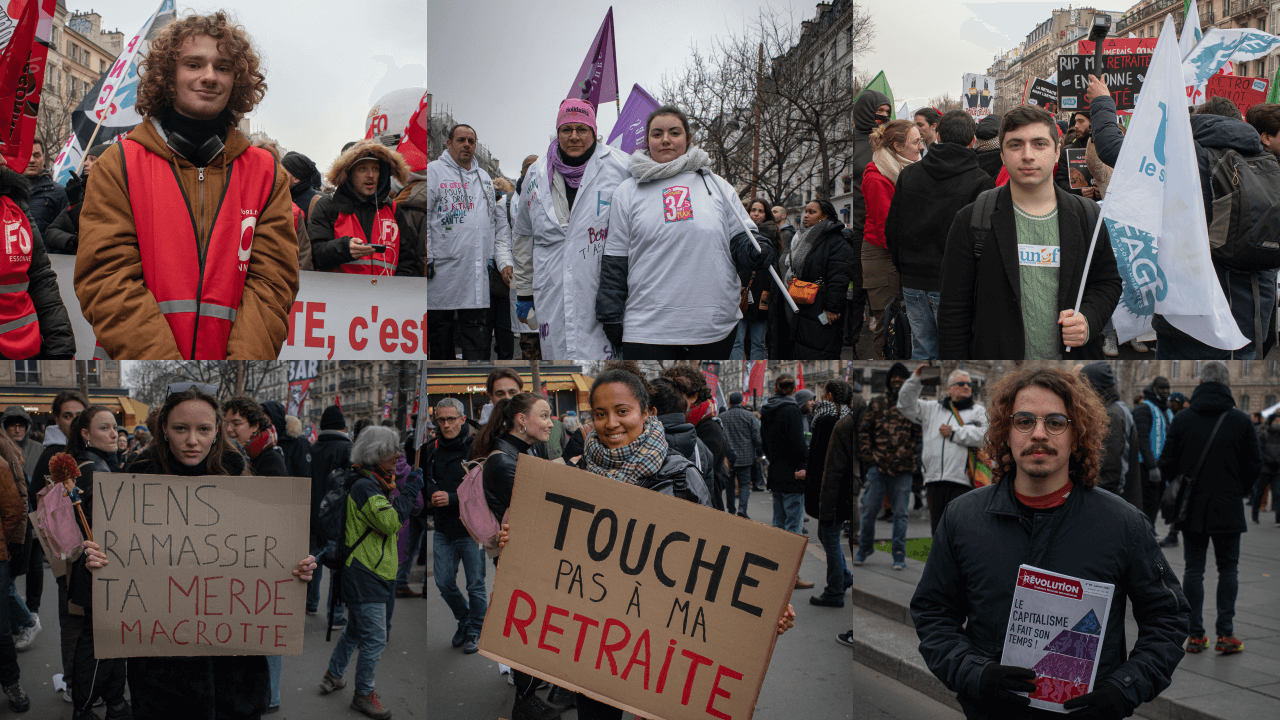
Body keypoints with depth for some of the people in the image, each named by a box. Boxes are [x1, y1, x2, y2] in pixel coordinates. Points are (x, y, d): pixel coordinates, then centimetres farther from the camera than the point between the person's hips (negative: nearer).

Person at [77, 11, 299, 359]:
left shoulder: (266, 173, 5)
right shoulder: (119, 165, 0)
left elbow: (271, 282, -3)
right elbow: (108, 278, -8)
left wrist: (241, 365, -18)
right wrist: (163, 361, -20)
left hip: (241, 350, 1)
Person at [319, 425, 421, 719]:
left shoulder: (372, 484, 14)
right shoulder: (364, 486, -19)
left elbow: (388, 523, 20)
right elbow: (389, 521, -29)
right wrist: (410, 491, -22)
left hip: (370, 575, 11)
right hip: (365, 576, -11)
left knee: (356, 630, 24)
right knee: (374, 638, -4)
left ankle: (333, 675, 39)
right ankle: (363, 695, 8)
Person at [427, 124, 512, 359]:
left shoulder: (484, 177, 19)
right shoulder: (433, 172, 2)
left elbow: (499, 225, 21)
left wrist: (504, 260, 10)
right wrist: (426, 259, -12)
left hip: (478, 273, 4)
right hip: (443, 272, -4)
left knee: (475, 329, 0)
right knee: (440, 329, 5)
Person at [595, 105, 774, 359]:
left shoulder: (716, 185, 12)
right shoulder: (628, 191, 9)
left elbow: (740, 236, 14)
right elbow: (615, 261, 8)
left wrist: (754, 251, -9)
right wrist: (611, 317, 4)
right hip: (648, 327, -2)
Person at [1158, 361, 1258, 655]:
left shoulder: (1182, 420, -2)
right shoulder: (1241, 421, -4)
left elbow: (1166, 464, -1)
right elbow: (1255, 464, 1)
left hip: (1192, 507, 1)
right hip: (1228, 509, -1)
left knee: (1194, 568, 8)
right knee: (1228, 568, 9)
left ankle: (1195, 634, 7)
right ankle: (1225, 633, 4)